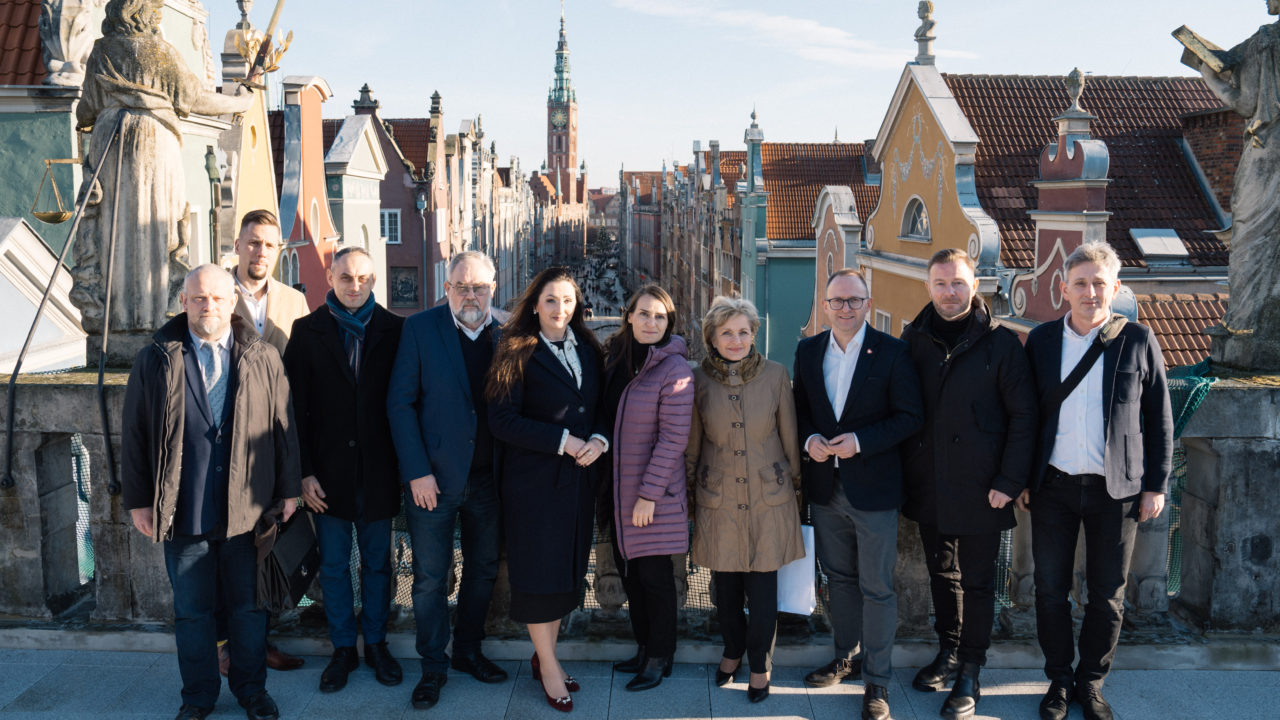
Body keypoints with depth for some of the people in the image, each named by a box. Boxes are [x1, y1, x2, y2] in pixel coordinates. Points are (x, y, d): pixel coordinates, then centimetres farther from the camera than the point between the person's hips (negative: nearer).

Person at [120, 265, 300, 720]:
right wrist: (138, 500, 2)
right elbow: (134, 435, 4)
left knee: (250, 606, 12)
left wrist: (289, 491, 2)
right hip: (183, 512, 0)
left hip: (249, 509, 0)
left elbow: (284, 429, 3)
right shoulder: (156, 361, 2)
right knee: (191, 611, 12)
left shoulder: (263, 359, 2)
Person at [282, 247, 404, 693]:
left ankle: (376, 644, 26)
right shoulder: (307, 332, 1)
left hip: (378, 470, 0)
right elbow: (296, 407, -1)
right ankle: (343, 649, 23)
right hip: (329, 472, 0)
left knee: (377, 563, 11)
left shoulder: (394, 330, 0)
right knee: (333, 565, 9)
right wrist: (305, 472, -7)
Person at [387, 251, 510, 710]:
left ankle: (468, 651, 35)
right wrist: (416, 472, -11)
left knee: (483, 570, 15)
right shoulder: (420, 328, -5)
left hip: (488, 478, 3)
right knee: (430, 579, 7)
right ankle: (433, 667, 23)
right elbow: (400, 402, -6)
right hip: (433, 478, -2)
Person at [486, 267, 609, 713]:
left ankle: (544, 656, 26)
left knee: (568, 568, 11)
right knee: (538, 571, 2)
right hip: (534, 479, -5)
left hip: (579, 476, 6)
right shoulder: (518, 353, -7)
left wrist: (598, 440, -8)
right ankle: (548, 666, 16)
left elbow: (600, 407, 13)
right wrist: (563, 441, -18)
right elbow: (503, 420, -14)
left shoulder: (587, 350, 10)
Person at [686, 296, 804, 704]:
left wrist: (795, 485, 8)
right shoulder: (699, 380, -4)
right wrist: (689, 490, 11)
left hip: (768, 498, -1)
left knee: (763, 589, 4)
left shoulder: (774, 375, -6)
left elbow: (789, 437, 3)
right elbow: (692, 444, 6)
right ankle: (733, 651, 38)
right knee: (725, 587, 12)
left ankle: (760, 665, 26)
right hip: (718, 500, 1)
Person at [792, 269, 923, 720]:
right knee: (838, 577, 18)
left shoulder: (891, 352, -9)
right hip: (825, 486, 4)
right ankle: (847, 656, 37)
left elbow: (910, 416, -9)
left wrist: (860, 441, -20)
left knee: (877, 587, 3)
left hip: (874, 488, -4)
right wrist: (809, 439, -8)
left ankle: (876, 680, 16)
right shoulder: (808, 351, 5)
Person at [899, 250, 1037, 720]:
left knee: (976, 581, 6)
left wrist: (1010, 482, -11)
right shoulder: (913, 340, 4)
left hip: (978, 488, -3)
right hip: (928, 486, 3)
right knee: (941, 573, 16)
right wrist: (903, 472, 0)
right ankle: (948, 653, 32)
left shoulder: (1000, 343, -5)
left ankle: (970, 674, 17)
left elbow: (1023, 416, -5)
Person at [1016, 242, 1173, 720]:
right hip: (1053, 487, 1)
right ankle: (1058, 681, 25)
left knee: (1107, 596, 9)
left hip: (1115, 490, -1)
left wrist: (1156, 484, 0)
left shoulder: (1138, 341, -1)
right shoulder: (1042, 340, 3)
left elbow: (1159, 418, 3)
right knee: (1050, 590, 7)